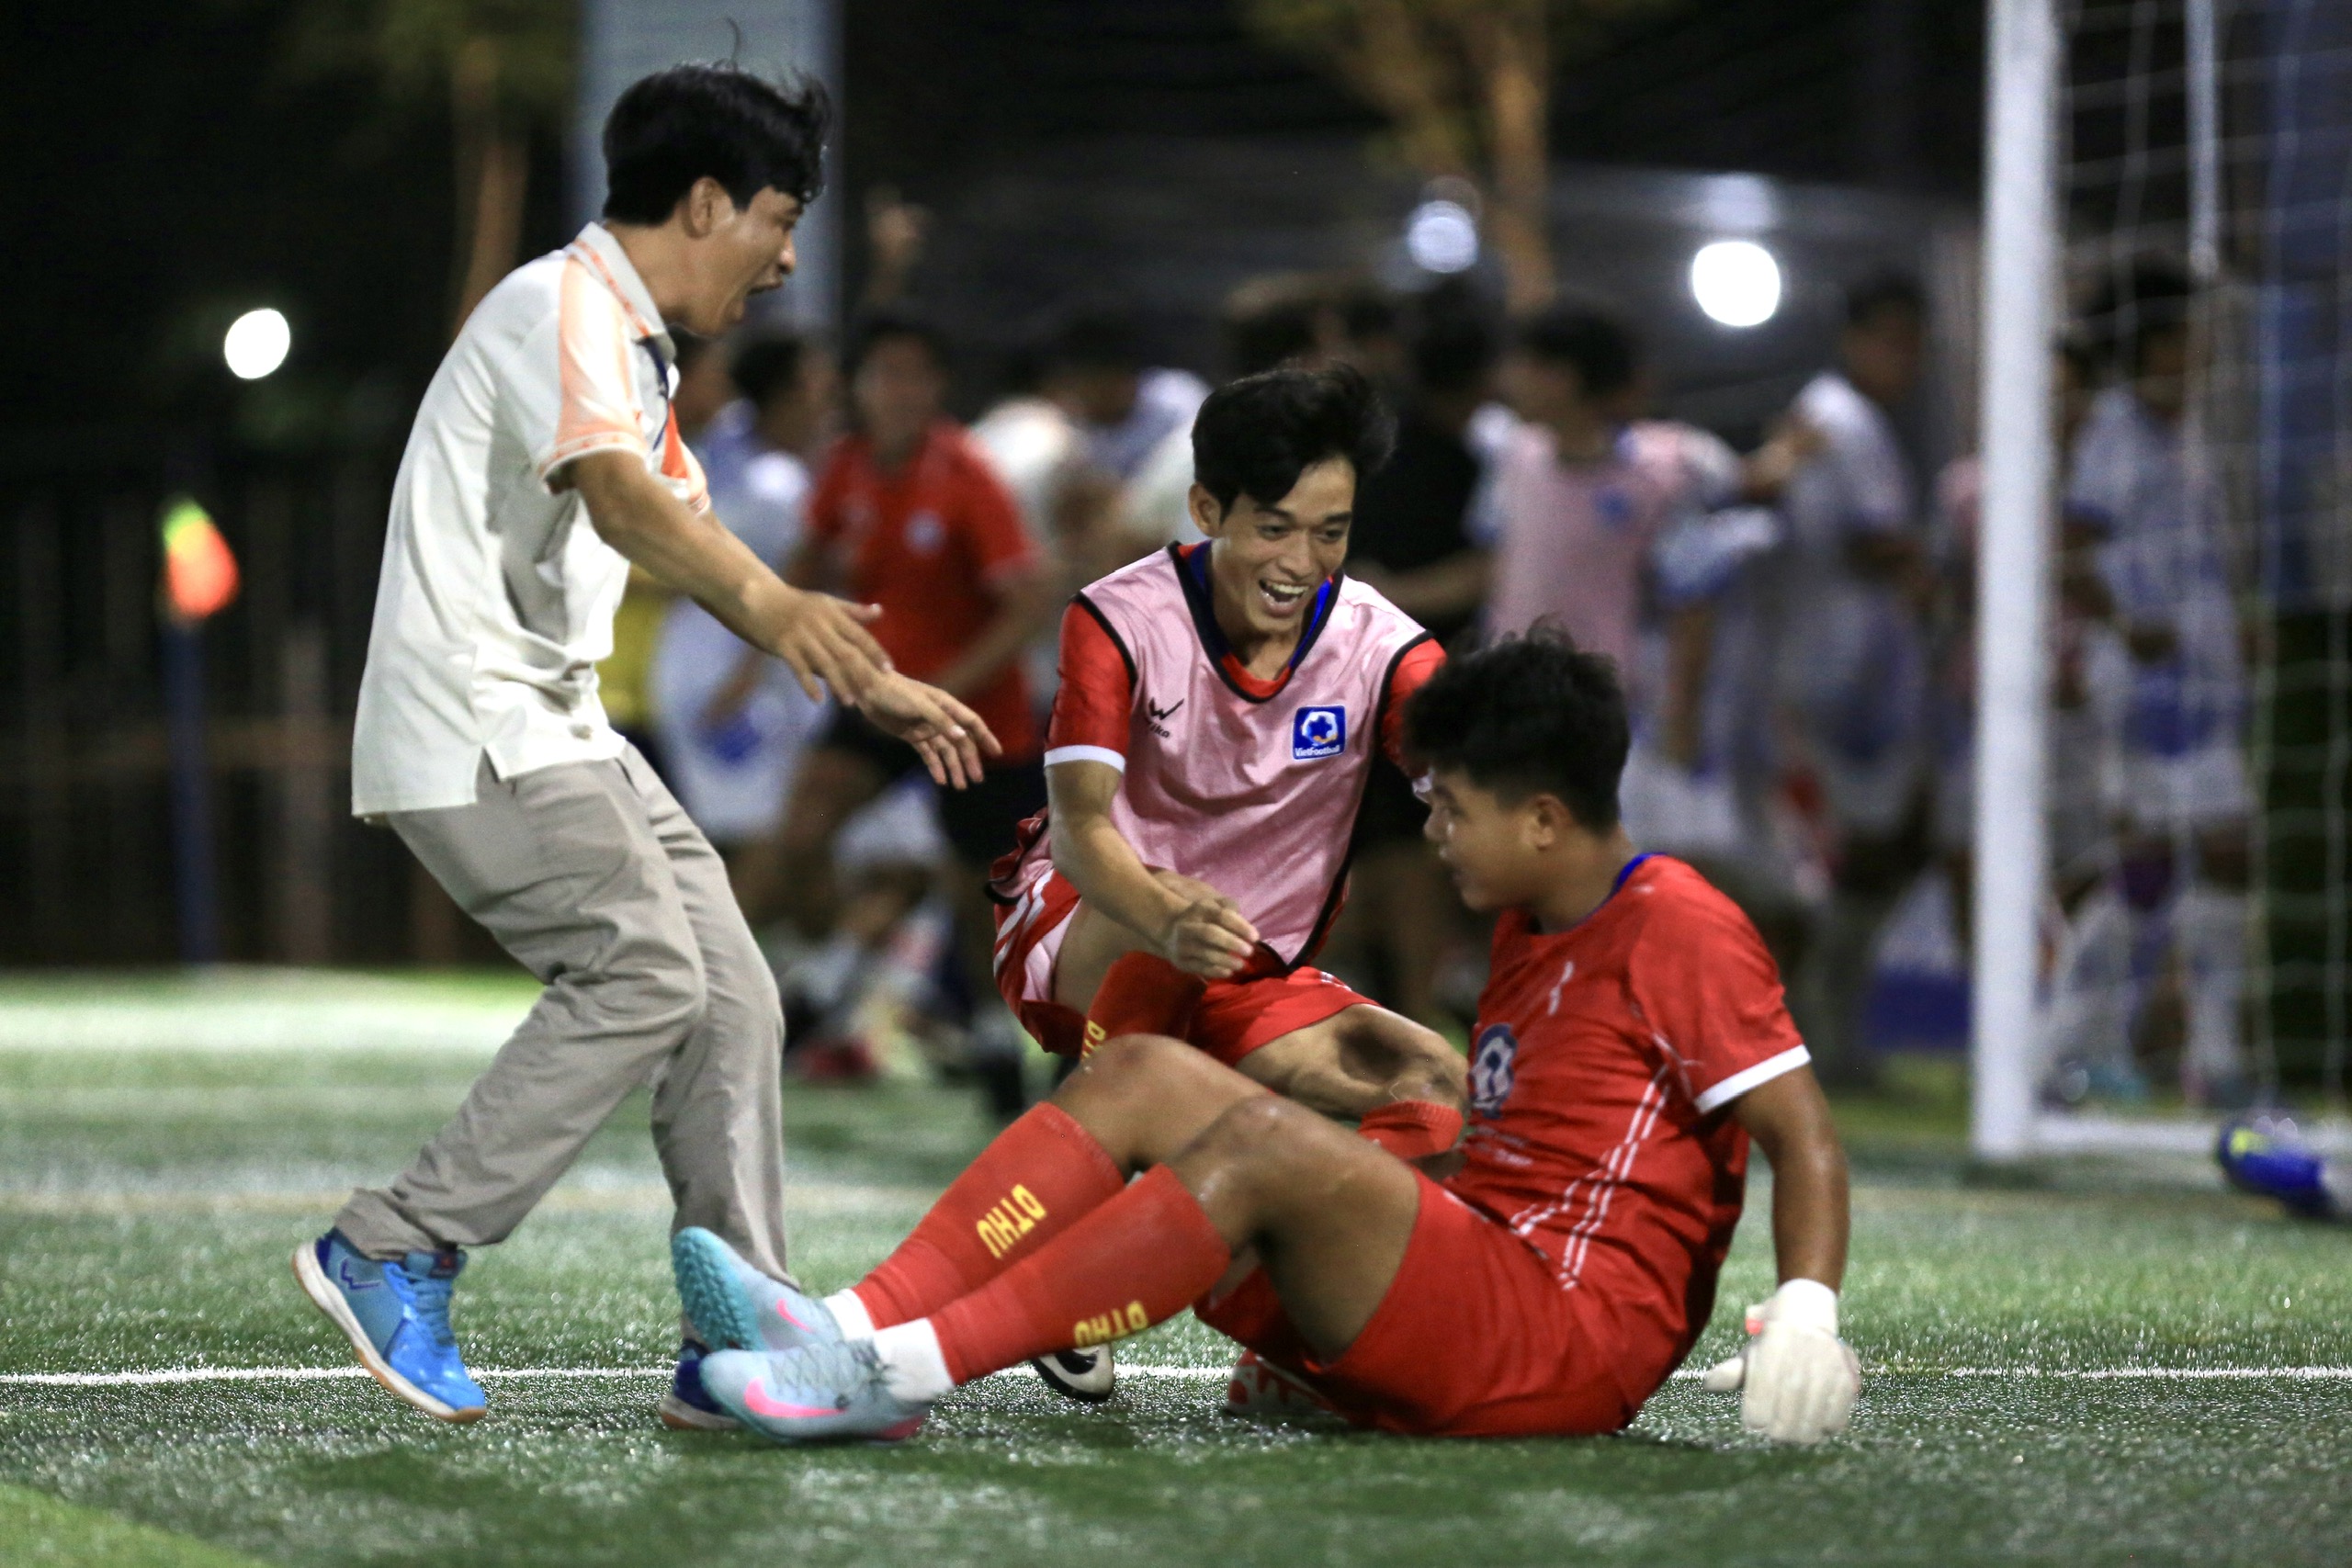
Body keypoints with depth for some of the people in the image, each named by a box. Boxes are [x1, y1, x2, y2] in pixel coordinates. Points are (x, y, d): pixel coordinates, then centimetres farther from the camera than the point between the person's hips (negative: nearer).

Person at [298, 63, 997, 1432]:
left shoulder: (631, 343, 19)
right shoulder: (561, 309, -13)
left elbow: (692, 539, 26)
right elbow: (618, 499, -31)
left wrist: (870, 683, 23)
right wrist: (776, 608, -48)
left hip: (558, 728, 10)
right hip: (476, 730, -10)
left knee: (732, 999, 2)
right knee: (642, 975, -18)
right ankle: (393, 1253, -10)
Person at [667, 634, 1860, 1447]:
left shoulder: (1678, 932, -5)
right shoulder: (1531, 932, 23)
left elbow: (1804, 1139, -12)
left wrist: (1806, 1311, -27)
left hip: (1569, 1337, -9)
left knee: (1268, 1141, -31)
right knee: (1145, 1078, -2)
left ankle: (898, 1371, -38)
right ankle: (855, 1327, -22)